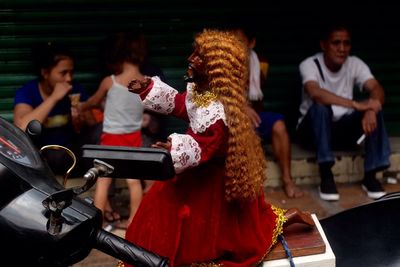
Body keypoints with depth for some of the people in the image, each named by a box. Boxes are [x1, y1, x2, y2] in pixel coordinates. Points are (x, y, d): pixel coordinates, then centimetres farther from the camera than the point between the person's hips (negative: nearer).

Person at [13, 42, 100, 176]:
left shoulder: (76, 89, -2)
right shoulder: (26, 92, -13)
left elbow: (92, 127, 2)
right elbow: (22, 128, -33)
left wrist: (81, 123, -22)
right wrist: (54, 97, -29)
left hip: (71, 152, 3)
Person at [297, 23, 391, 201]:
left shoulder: (355, 64, -4)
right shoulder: (309, 64, -17)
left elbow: (377, 90, -19)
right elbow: (314, 93, -37)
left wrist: (370, 110, -42)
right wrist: (355, 104, -45)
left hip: (343, 129, 4)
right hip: (313, 129, -3)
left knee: (374, 109, -22)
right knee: (320, 106, -35)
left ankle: (370, 176, -17)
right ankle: (326, 176, -29)